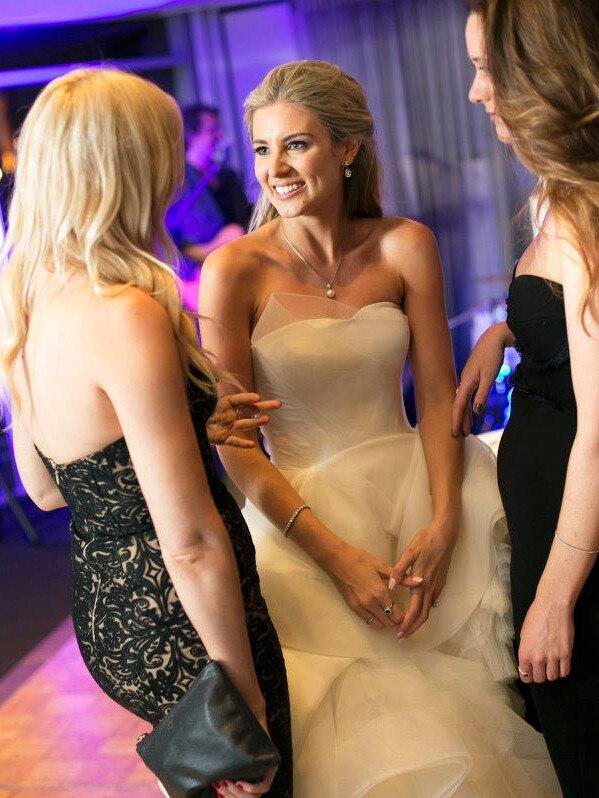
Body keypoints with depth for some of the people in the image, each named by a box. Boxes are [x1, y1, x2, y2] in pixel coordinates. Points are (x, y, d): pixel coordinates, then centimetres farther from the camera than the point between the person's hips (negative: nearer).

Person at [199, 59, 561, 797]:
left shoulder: (404, 247, -2)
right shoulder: (236, 271, -10)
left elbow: (438, 395, 0)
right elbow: (234, 445, -9)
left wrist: (443, 522, -15)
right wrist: (340, 557, -15)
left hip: (412, 484, 3)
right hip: (301, 513, -2)